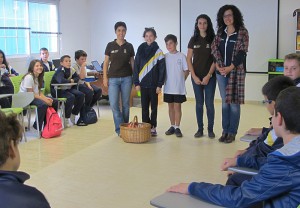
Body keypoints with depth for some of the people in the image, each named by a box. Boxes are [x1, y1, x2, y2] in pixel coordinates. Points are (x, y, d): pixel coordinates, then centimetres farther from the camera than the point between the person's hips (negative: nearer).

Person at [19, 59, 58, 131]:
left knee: (54, 102, 0)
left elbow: (39, 91, 8)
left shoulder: (38, 77, 8)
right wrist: (44, 99, -25)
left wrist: (46, 98, -12)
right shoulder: (29, 77, -19)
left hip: (36, 96, 9)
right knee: (43, 104, -32)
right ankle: (37, 128, -19)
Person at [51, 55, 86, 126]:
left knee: (81, 95, -8)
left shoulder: (71, 70, 3)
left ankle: (73, 116, 5)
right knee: (71, 97, -31)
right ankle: (66, 119, -15)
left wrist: (73, 80, -8)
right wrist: (70, 81, -18)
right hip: (57, 90, -8)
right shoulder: (60, 70, -19)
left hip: (67, 89, 8)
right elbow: (61, 81, -37)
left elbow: (77, 77, 15)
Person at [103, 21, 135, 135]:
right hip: (113, 78, -1)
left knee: (125, 104, 6)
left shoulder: (129, 46, 5)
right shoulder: (110, 45, 2)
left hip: (126, 78, 1)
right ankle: (119, 128, 2)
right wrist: (105, 77, -3)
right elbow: (106, 62, 3)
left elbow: (132, 63, 9)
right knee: (114, 104, -7)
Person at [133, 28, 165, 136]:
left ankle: (153, 127, 14)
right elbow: (136, 67, 5)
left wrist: (159, 85, -8)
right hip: (143, 84, 2)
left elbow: (162, 69, -4)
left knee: (154, 107, 7)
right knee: (144, 107, 7)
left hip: (153, 84, -2)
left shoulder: (158, 51, -2)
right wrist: (136, 83, -1)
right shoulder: (140, 50, 5)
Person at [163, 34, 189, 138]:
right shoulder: (165, 57, 5)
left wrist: (180, 80, -4)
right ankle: (172, 126, 21)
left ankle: (177, 128, 8)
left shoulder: (181, 56, -4)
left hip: (179, 88, -3)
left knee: (177, 106, 0)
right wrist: (165, 80, 0)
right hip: (168, 87, 4)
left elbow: (186, 71, -1)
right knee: (170, 107, 11)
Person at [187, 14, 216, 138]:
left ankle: (210, 129, 11)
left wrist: (208, 76, -10)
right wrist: (194, 76, -4)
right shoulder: (193, 40, 6)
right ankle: (200, 129, 15)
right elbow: (189, 59, 5)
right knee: (199, 103, 7)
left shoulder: (213, 39, -1)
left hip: (210, 76, -2)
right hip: (196, 76, 2)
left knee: (209, 103, 0)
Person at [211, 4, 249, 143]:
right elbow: (214, 49, 4)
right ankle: (225, 131, 18)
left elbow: (241, 52, -10)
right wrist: (218, 66, -10)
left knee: (233, 102, 0)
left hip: (236, 72, -4)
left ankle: (232, 133, 9)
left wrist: (230, 68, -17)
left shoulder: (242, 32, -4)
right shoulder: (220, 32, 10)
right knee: (224, 102, 10)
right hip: (221, 73, 5)